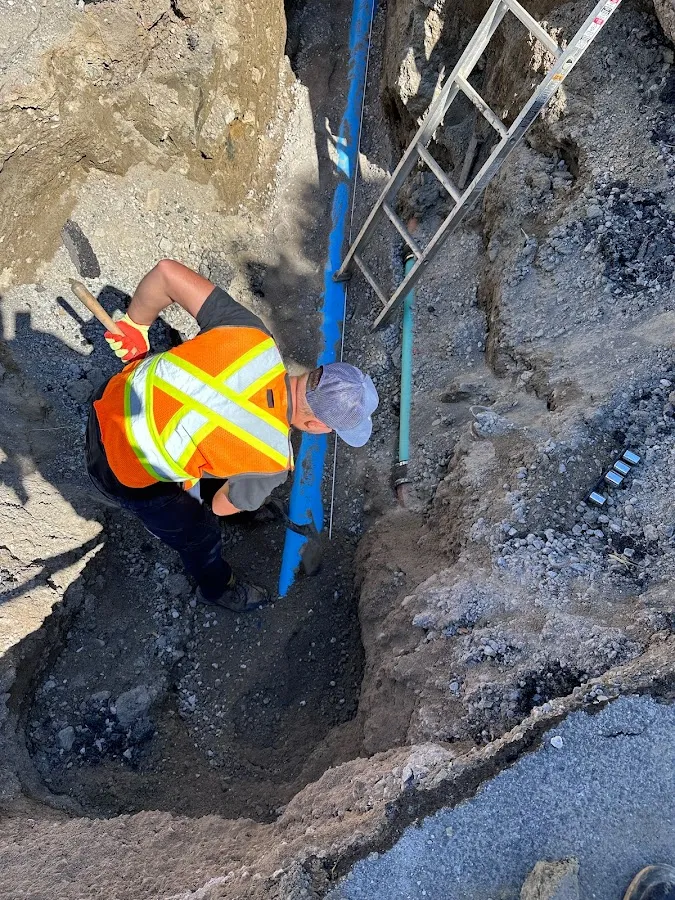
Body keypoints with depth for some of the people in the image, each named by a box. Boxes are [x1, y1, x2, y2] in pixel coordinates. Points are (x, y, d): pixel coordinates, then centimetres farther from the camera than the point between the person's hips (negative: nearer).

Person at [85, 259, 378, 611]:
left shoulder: (251, 335, -21)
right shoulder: (272, 460, -27)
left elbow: (166, 271, -15)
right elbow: (224, 506, -5)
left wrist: (134, 325, 0)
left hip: (111, 400, 5)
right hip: (122, 471, -5)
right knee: (198, 533, 21)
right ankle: (217, 587, 51)